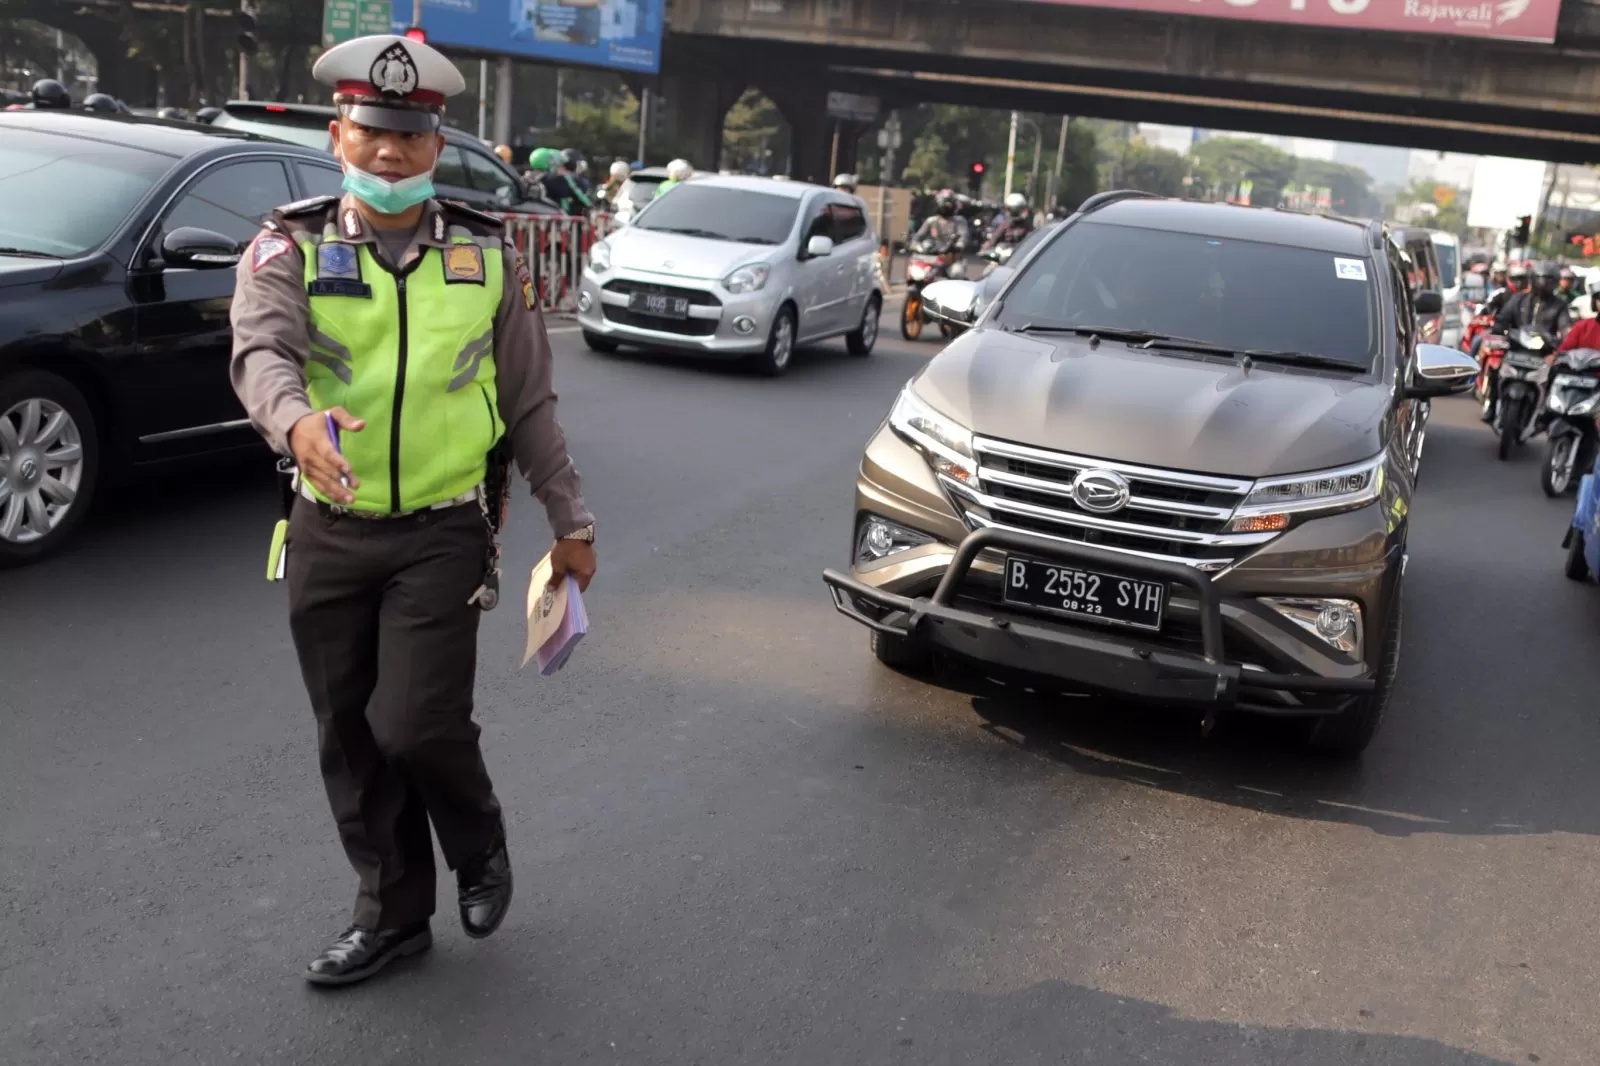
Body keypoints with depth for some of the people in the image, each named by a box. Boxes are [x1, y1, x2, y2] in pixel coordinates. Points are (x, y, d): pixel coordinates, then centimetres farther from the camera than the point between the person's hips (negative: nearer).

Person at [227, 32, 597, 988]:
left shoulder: (487, 255, 2)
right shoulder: (292, 247, -1)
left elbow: (531, 402, 7)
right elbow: (260, 350, -21)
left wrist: (570, 521, 5)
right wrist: (296, 420, -43)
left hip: (443, 532, -2)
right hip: (328, 533, 2)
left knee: (416, 727, -10)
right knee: (350, 739, 10)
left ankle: (480, 849, 23)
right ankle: (393, 916, 29)